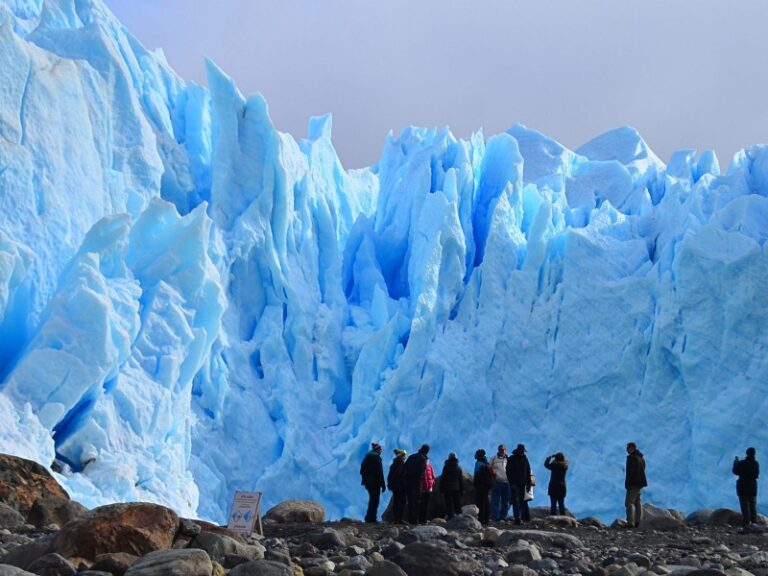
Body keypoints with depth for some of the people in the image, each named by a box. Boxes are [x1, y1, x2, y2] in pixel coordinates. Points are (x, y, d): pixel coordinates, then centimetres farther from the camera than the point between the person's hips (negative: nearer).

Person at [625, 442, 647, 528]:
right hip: (640, 483, 9)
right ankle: (637, 523, 11)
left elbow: (630, 472, -19)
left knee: (629, 503, -8)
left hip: (633, 483, -9)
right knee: (638, 503, 11)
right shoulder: (641, 457, 15)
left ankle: (630, 523, -14)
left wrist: (627, 484, -17)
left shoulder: (631, 457, -14)